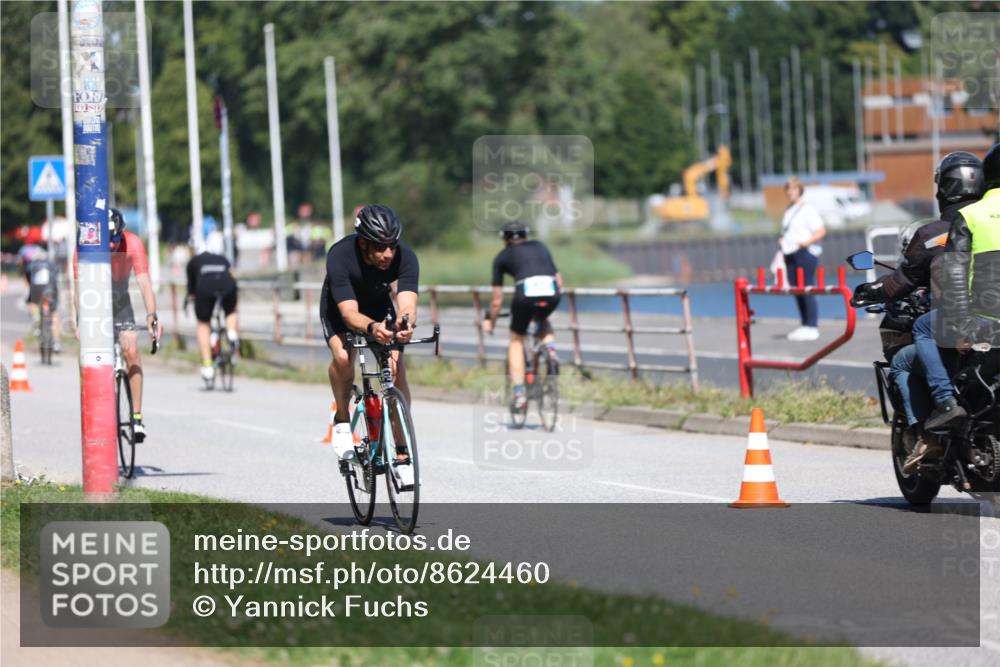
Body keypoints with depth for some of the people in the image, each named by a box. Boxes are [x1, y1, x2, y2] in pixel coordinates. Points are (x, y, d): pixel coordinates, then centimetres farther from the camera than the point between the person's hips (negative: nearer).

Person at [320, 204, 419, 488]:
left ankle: (402, 455, -8)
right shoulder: (340, 255, -37)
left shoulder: (405, 257, -32)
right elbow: (349, 312, -43)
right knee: (343, 356, -31)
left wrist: (405, 325, -65)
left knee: (396, 369, -17)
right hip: (339, 305, -2)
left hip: (379, 305, 2)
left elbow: (407, 305, -41)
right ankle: (342, 420, -5)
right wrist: (372, 328, -64)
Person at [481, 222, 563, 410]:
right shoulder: (541, 247, 30)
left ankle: (519, 392, 10)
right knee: (543, 320, 37)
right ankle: (550, 347, 8)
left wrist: (490, 322, 39)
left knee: (516, 340, 20)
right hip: (551, 293, 3)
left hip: (526, 293, -3)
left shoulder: (502, 257, 22)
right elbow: (559, 281, 31)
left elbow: (497, 299, 24)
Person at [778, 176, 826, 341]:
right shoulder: (789, 211, 18)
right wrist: (782, 241, 13)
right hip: (790, 254, 8)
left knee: (807, 290, -9)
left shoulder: (807, 210, -6)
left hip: (805, 253, -8)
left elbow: (821, 230, -11)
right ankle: (804, 325, 12)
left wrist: (807, 242, -21)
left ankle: (812, 327, -8)